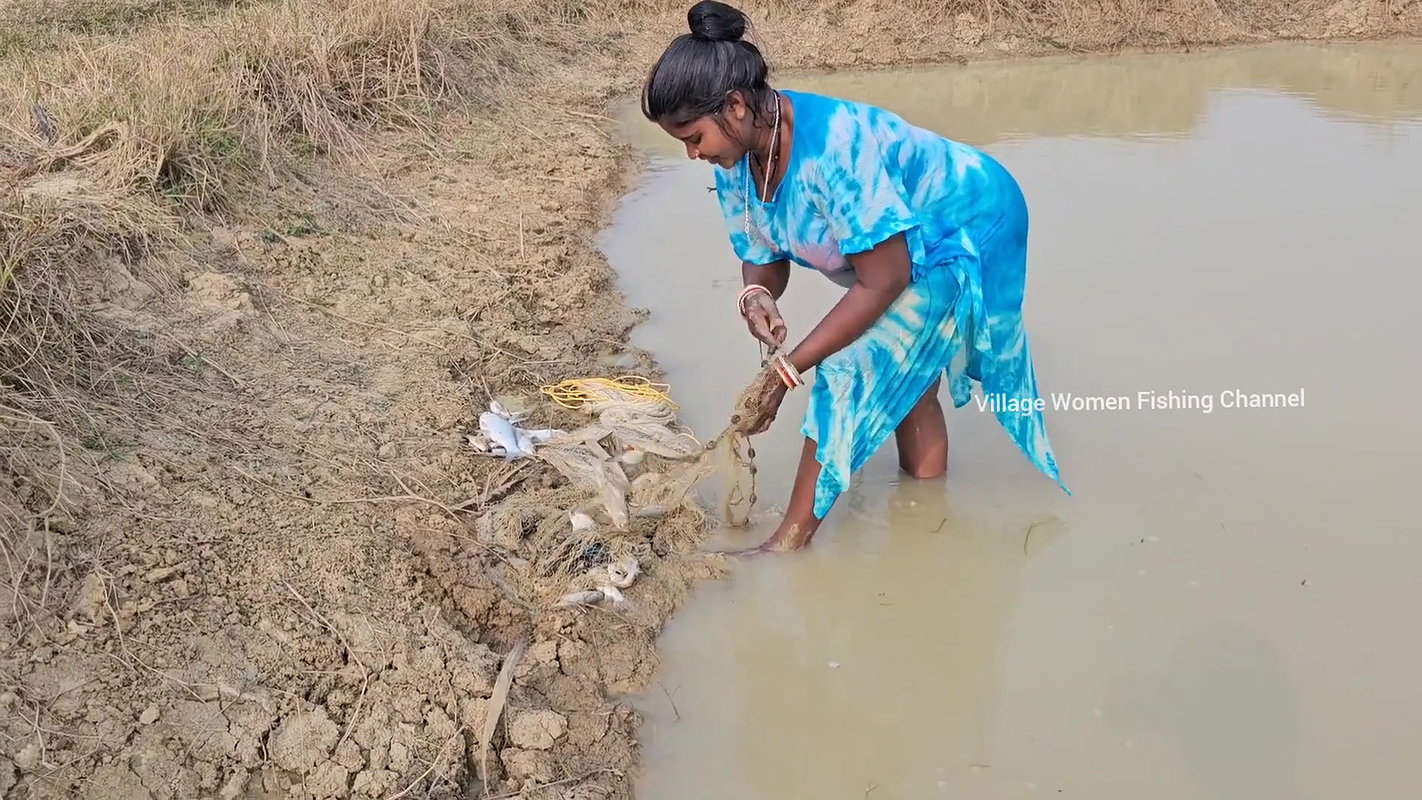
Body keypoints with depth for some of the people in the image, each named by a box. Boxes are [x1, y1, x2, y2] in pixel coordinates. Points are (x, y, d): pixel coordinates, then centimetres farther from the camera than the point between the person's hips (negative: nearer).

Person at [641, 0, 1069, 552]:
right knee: (906, 383, 15)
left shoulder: (835, 146, -39)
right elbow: (763, 256, -4)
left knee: (854, 372, -16)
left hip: (965, 229, -9)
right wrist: (757, 296, -30)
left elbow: (882, 282, -34)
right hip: (905, 245, 9)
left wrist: (787, 369, -33)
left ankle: (790, 543, -9)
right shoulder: (735, 159, -14)